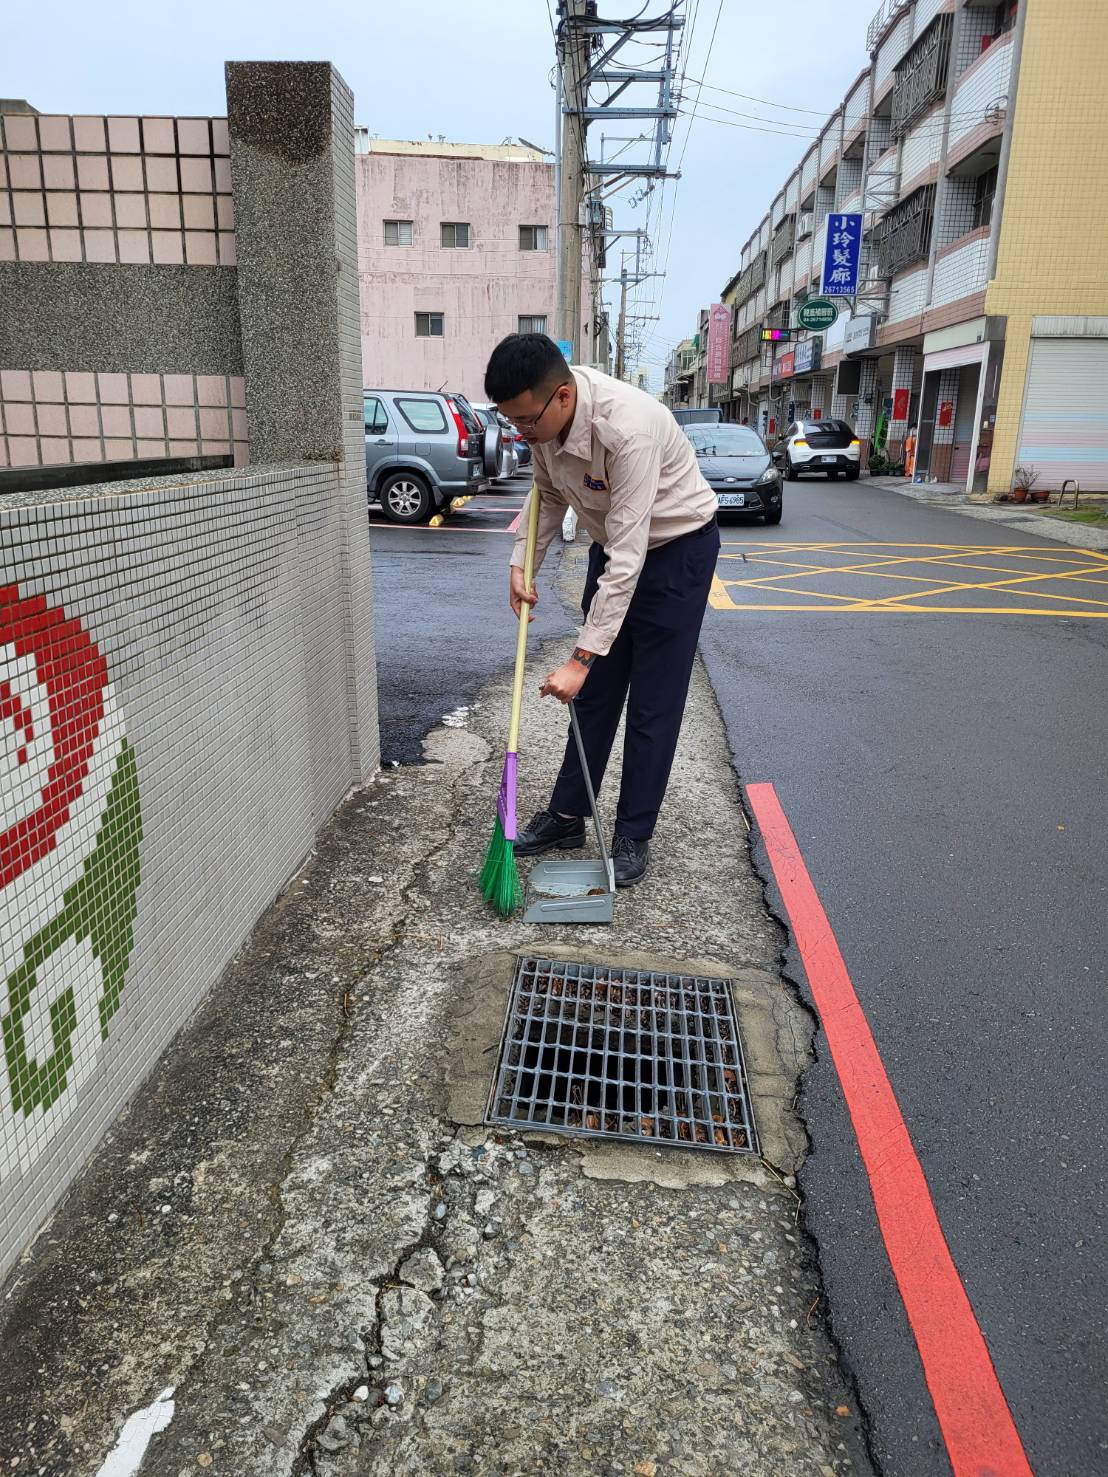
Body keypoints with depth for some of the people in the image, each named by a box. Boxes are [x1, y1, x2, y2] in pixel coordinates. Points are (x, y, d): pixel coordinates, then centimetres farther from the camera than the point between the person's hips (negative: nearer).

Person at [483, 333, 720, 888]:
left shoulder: (628, 428, -38)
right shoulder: (544, 414, -14)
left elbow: (627, 559, -37)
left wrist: (580, 657, -36)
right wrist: (522, 564, -3)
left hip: (676, 549, -7)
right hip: (613, 545, 7)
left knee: (653, 702, -3)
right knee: (596, 690, 11)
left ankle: (633, 837, 9)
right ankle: (567, 815, 22)